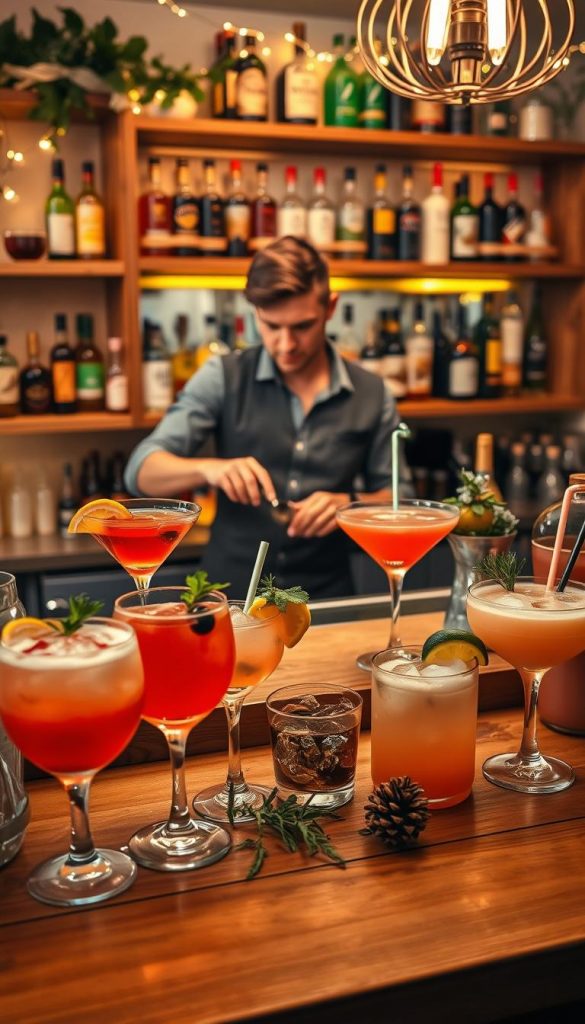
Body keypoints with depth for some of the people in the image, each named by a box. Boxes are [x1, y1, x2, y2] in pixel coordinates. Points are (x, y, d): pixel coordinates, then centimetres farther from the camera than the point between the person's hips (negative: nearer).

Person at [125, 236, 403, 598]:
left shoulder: (372, 394, 3)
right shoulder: (223, 378, -1)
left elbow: (390, 498, 12)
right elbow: (142, 472, -4)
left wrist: (348, 503, -9)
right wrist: (209, 469, -23)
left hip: (326, 597, 1)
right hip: (229, 592, -1)